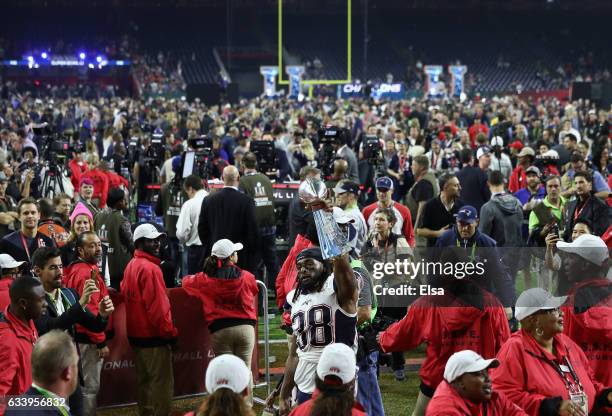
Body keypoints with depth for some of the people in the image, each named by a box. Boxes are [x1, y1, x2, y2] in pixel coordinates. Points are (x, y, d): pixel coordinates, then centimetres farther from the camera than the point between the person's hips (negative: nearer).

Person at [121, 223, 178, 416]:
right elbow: (157, 306, -21)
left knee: (144, 380, 15)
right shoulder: (150, 268, -18)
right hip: (154, 336, -9)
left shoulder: (131, 266, 9)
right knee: (162, 384, -5)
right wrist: (170, 332, -13)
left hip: (137, 335, 9)